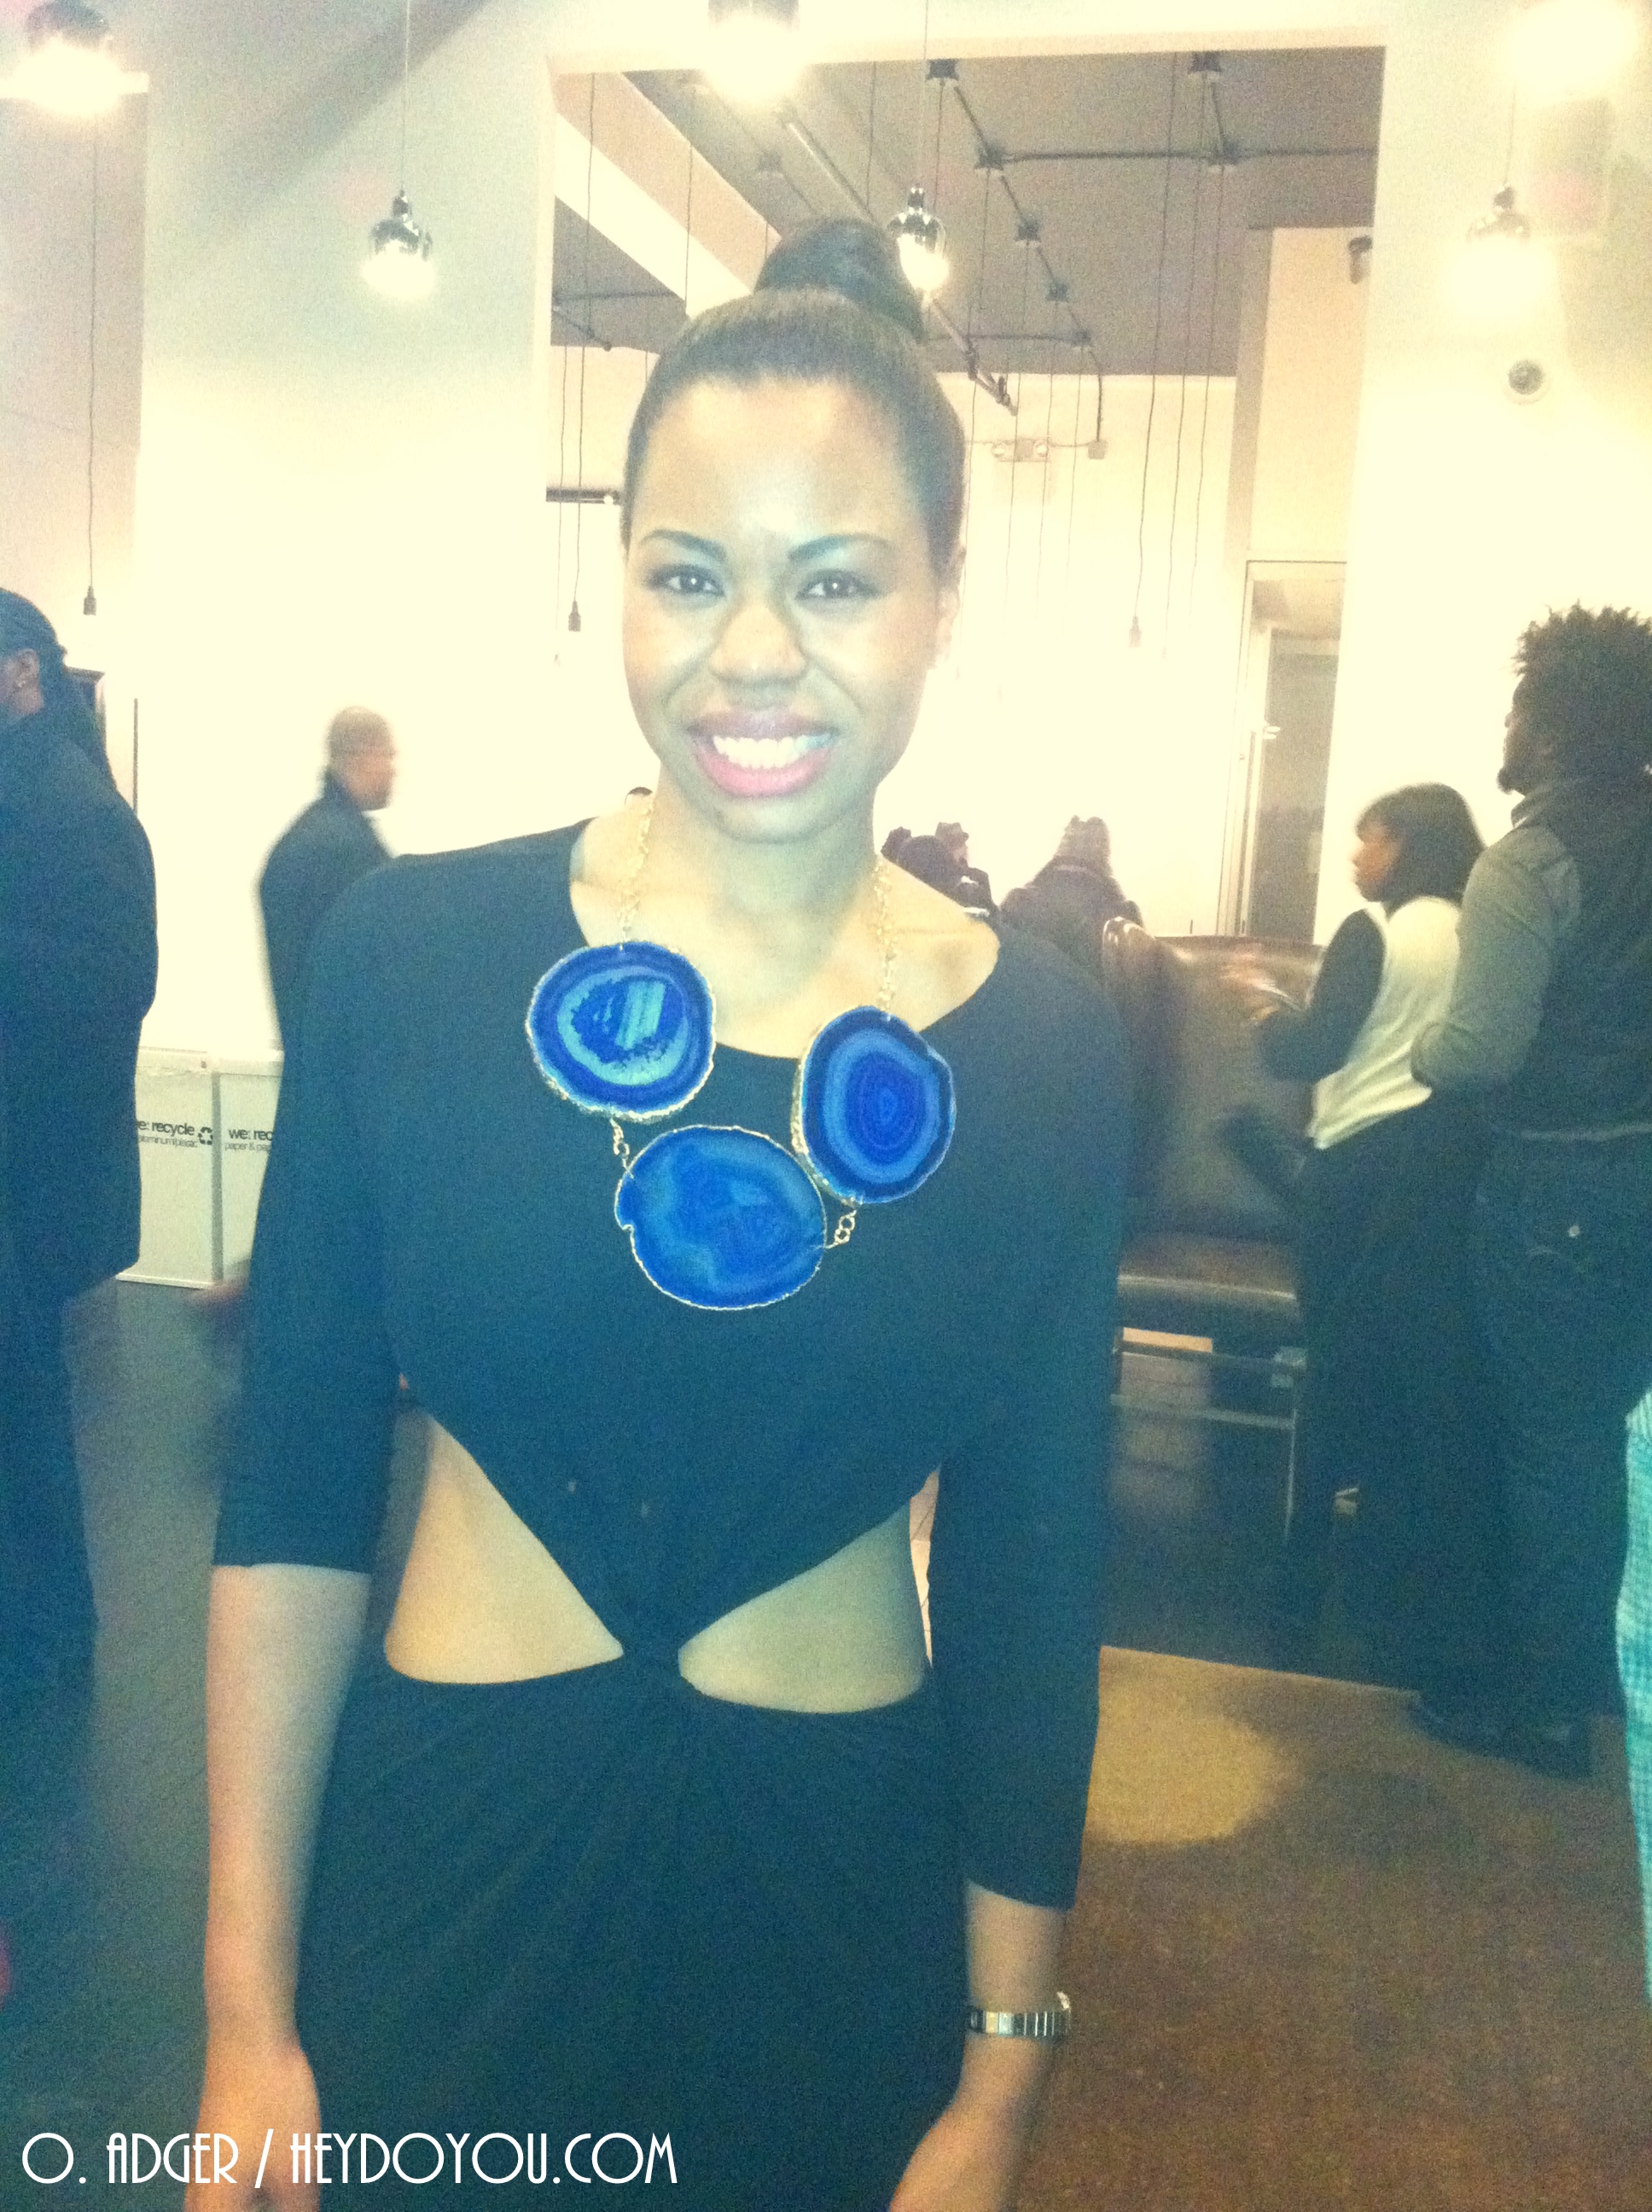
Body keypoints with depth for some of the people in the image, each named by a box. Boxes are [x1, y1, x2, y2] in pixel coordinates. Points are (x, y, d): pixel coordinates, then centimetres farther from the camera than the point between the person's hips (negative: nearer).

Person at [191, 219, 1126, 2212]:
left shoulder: (1042, 1050, -8)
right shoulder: (412, 954, -11)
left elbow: (1032, 1574, -2)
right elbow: (292, 1497, -6)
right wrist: (248, 2015, -3)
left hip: (849, 1888, 1)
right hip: (440, 1843, 0)